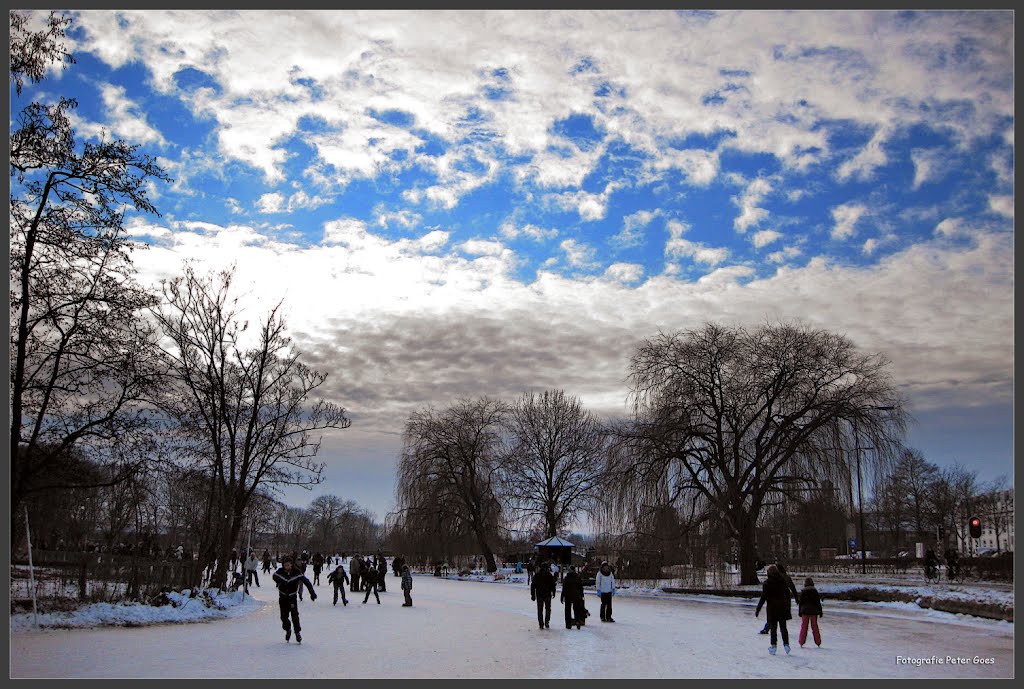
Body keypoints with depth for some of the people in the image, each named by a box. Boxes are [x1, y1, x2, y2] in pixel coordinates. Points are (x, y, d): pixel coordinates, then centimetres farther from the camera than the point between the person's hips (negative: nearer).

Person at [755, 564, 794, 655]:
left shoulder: (767, 583, -11)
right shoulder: (783, 581, 2)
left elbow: (763, 597, -13)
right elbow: (787, 594, 9)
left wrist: (758, 609, -7)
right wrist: (788, 606, 22)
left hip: (772, 608, -4)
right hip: (783, 607, 4)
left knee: (773, 627, 4)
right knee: (783, 627, 13)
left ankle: (774, 646, 5)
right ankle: (786, 644, 11)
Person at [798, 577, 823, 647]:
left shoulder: (803, 591, -4)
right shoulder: (815, 591, -2)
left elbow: (801, 602, -1)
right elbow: (818, 602, 1)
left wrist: (800, 612, 6)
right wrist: (820, 612, 8)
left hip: (805, 611, -1)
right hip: (813, 611, 1)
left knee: (804, 626, 4)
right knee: (815, 626, 11)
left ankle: (801, 643, 2)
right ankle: (818, 643, 13)